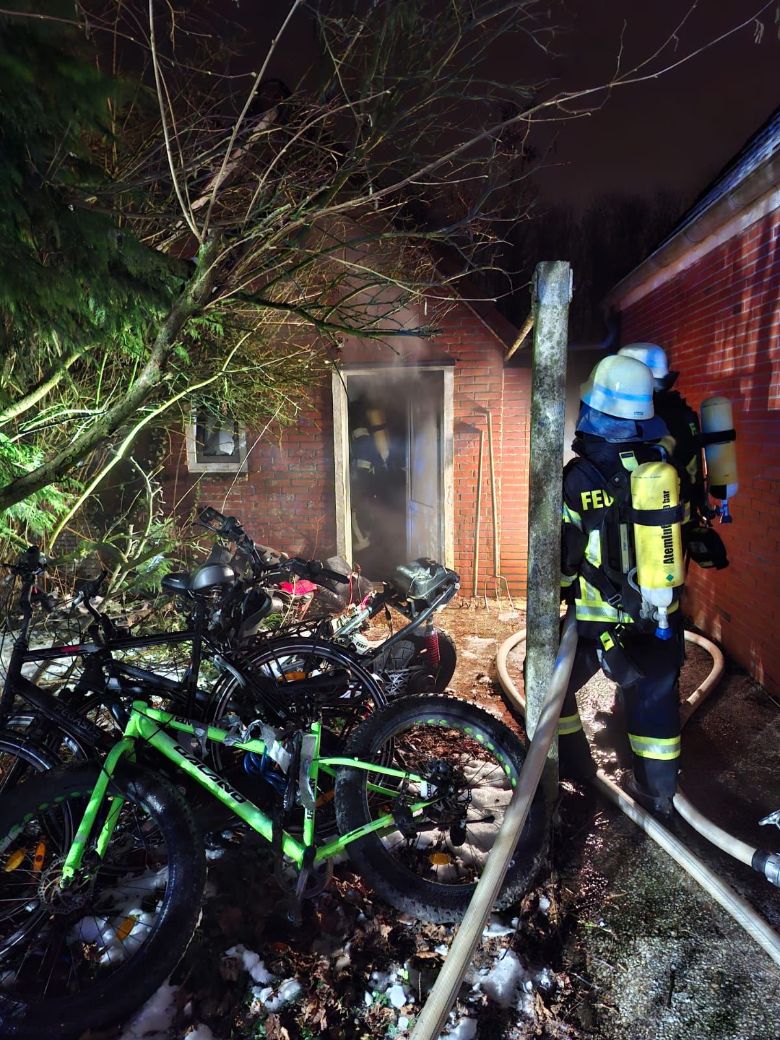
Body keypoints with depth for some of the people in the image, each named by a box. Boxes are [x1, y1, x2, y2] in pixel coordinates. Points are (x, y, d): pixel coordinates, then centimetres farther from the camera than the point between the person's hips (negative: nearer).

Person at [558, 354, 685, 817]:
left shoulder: (578, 478, -19)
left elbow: (563, 559, -13)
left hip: (598, 618, -4)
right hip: (662, 615, 4)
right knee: (655, 696, 18)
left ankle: (573, 772, 28)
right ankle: (659, 792, 31)